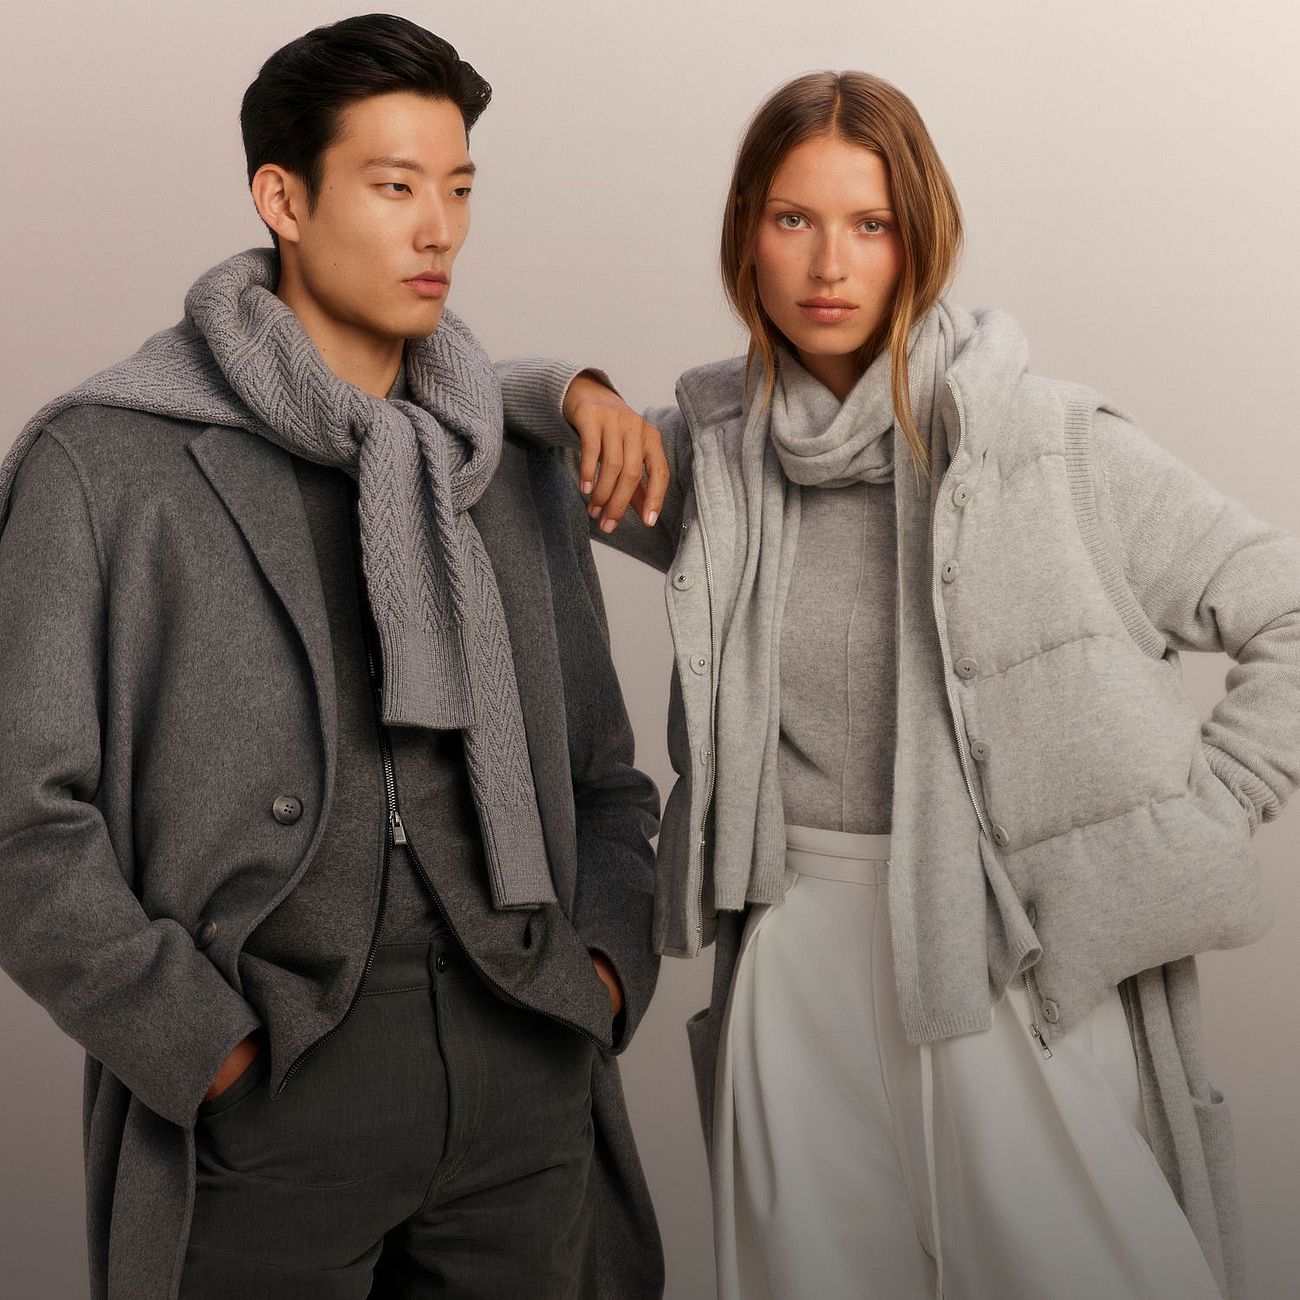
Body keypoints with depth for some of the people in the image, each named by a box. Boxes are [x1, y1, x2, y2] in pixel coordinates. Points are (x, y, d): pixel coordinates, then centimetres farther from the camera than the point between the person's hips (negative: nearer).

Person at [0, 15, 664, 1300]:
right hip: (267, 1100, -4)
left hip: (522, 1085, 4)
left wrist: (607, 963, 3)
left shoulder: (517, 480, 11)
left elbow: (601, 776, 18)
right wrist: (205, 1045, -10)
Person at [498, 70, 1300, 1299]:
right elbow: (483, 406, 21)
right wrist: (582, 397, 0)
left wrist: (1188, 826, -6)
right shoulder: (713, 451, 7)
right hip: (798, 959, 3)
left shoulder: (1052, 443, -6)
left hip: (1025, 963, -3)